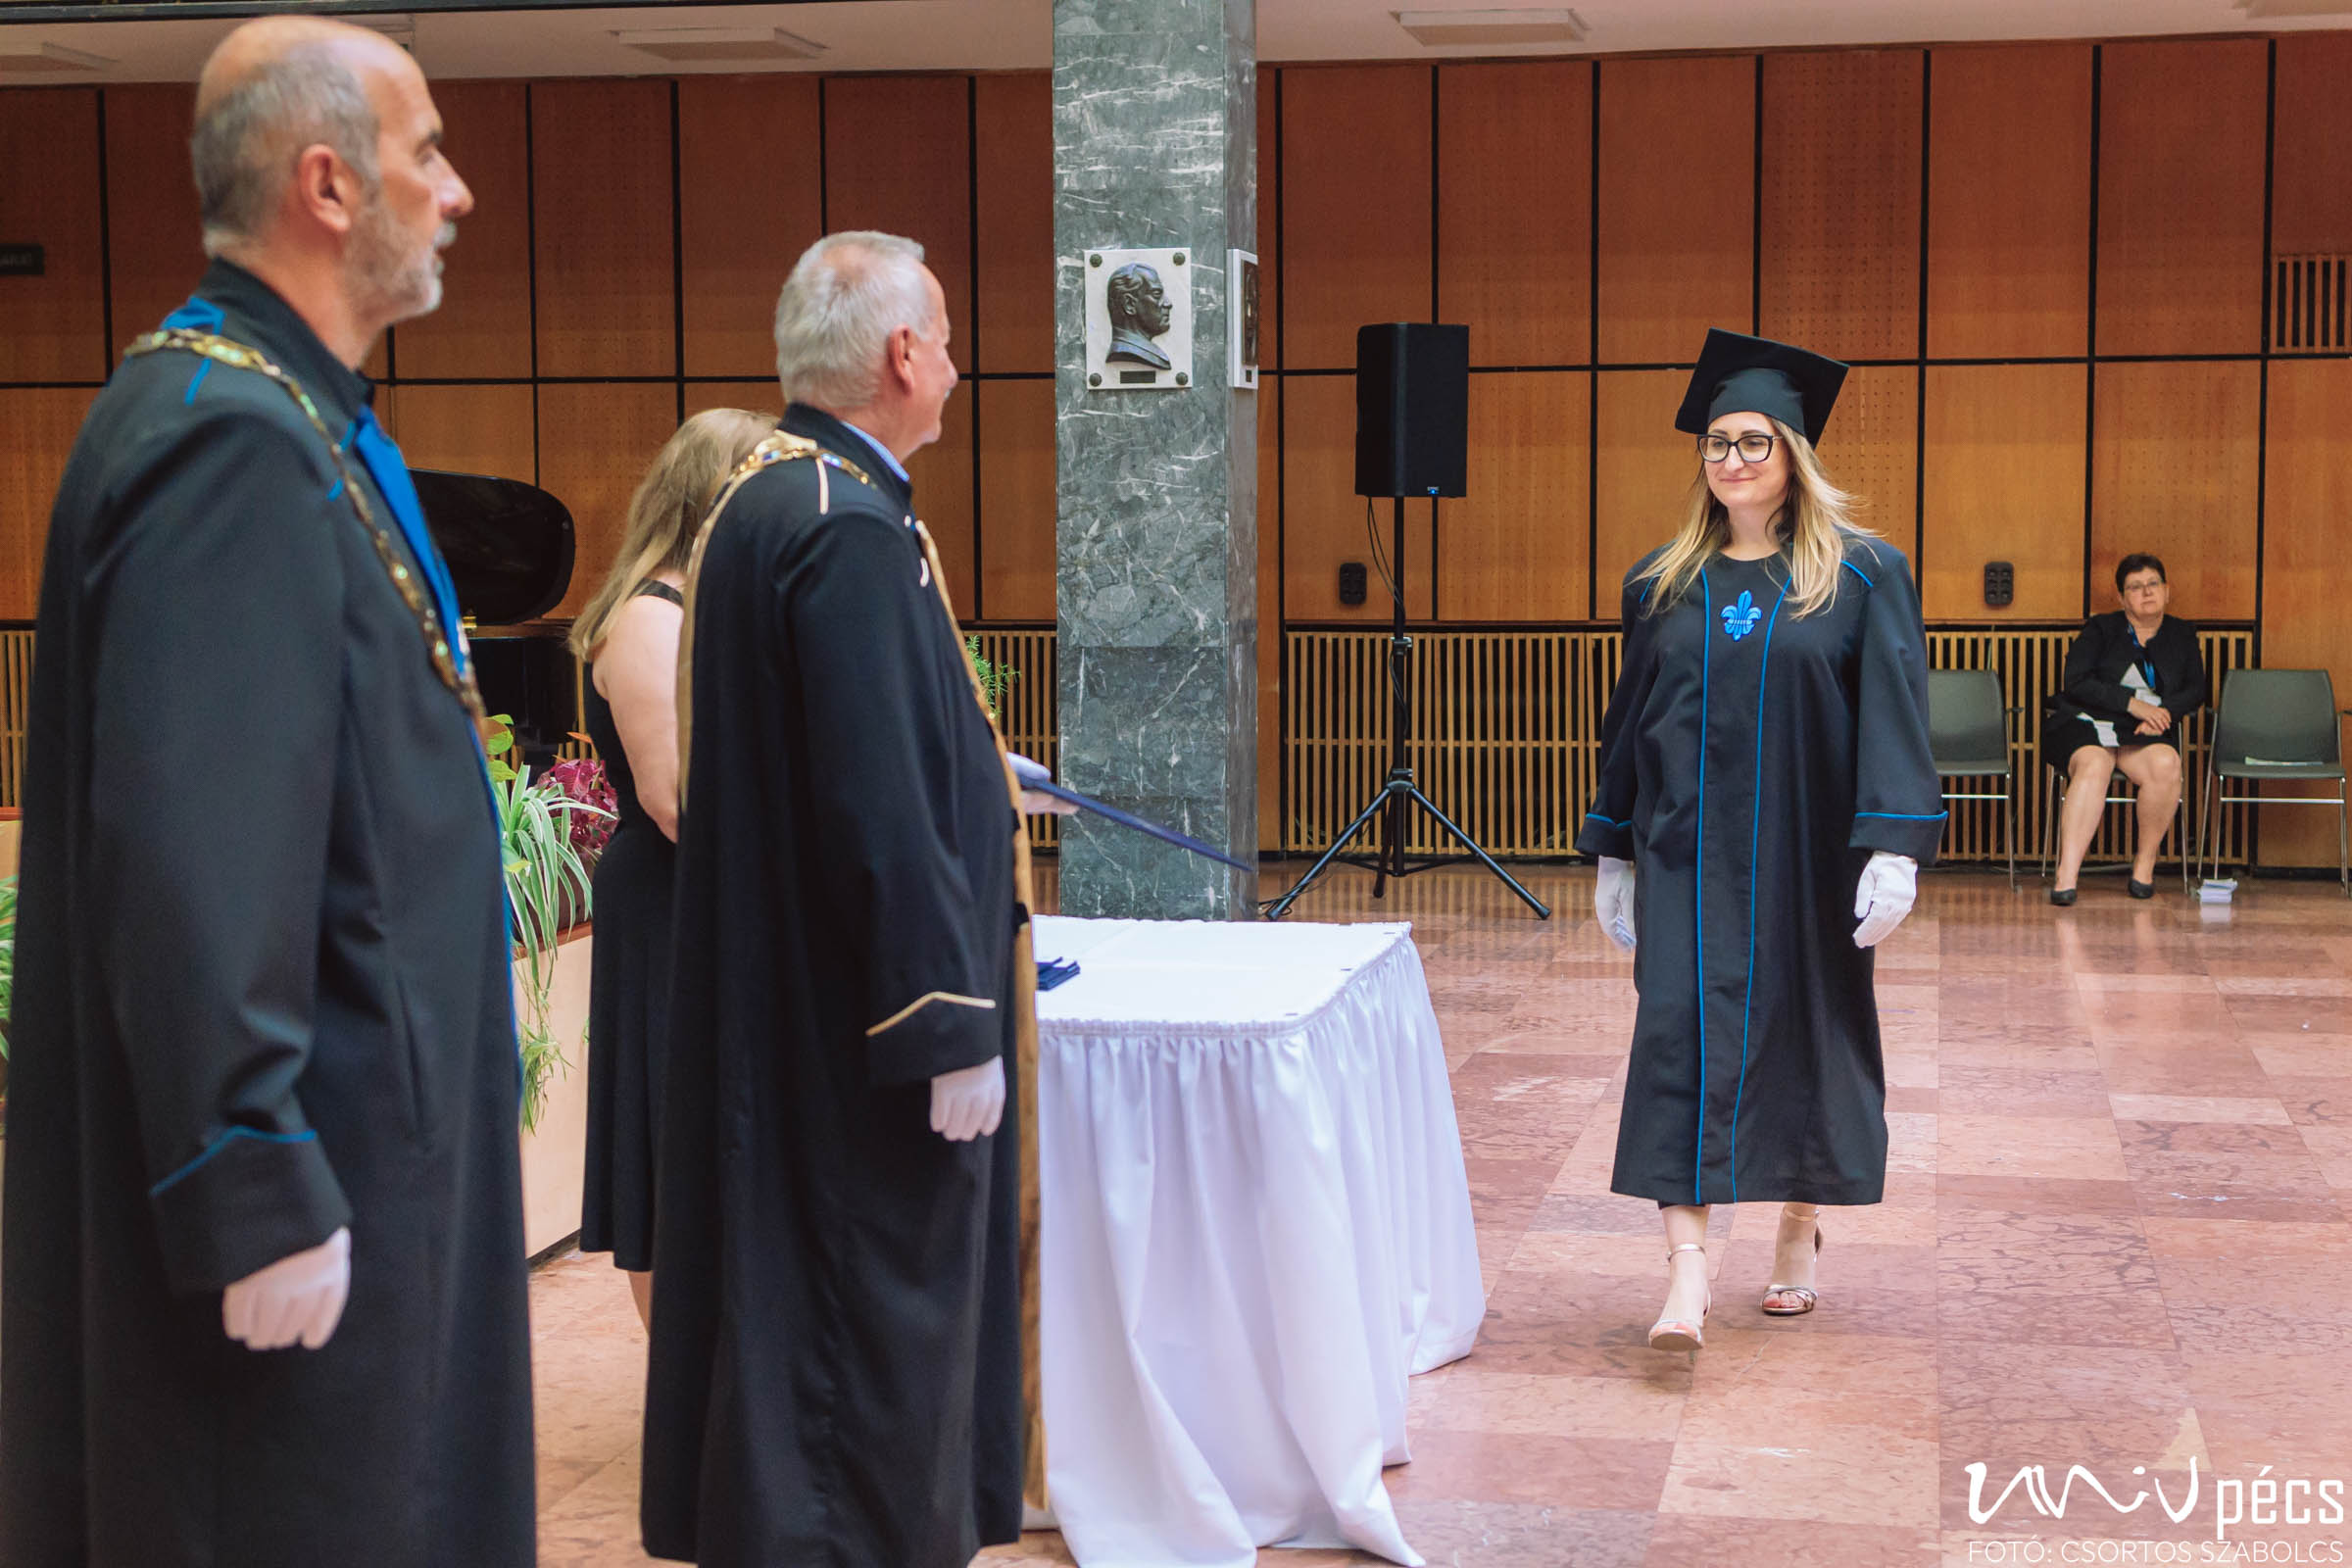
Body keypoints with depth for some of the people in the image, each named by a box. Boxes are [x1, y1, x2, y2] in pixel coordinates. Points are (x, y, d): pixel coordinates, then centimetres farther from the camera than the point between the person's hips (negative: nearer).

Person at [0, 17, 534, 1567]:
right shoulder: (228, 444, -20)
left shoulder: (298, 421, 12)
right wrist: (258, 1196, -25)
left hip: (371, 1134, 10)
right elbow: (193, 858, -27)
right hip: (305, 1164, -10)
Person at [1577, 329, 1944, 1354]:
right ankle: (1686, 1264, -12)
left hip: (1805, 853, -2)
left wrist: (1894, 848, -17)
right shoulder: (1663, 584, 8)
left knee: (1805, 1030, 8)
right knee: (1682, 1033, -8)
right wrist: (1613, 854, 11)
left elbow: (1892, 714, -8)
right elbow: (1629, 721, 12)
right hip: (1689, 853, 2)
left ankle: (1800, 1232, 28)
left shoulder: (1861, 575, -2)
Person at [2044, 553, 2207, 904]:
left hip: (2144, 733, 2)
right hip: (2085, 724, -2)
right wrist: (2132, 703, -14)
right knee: (2093, 766, -36)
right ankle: (2066, 877, -47)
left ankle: (2144, 862, -17)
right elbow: (2076, 682, -4)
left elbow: (2196, 690, 10)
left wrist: (2163, 711, -12)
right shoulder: (2100, 629, 9)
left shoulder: (2182, 635, 19)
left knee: (2165, 764, -33)